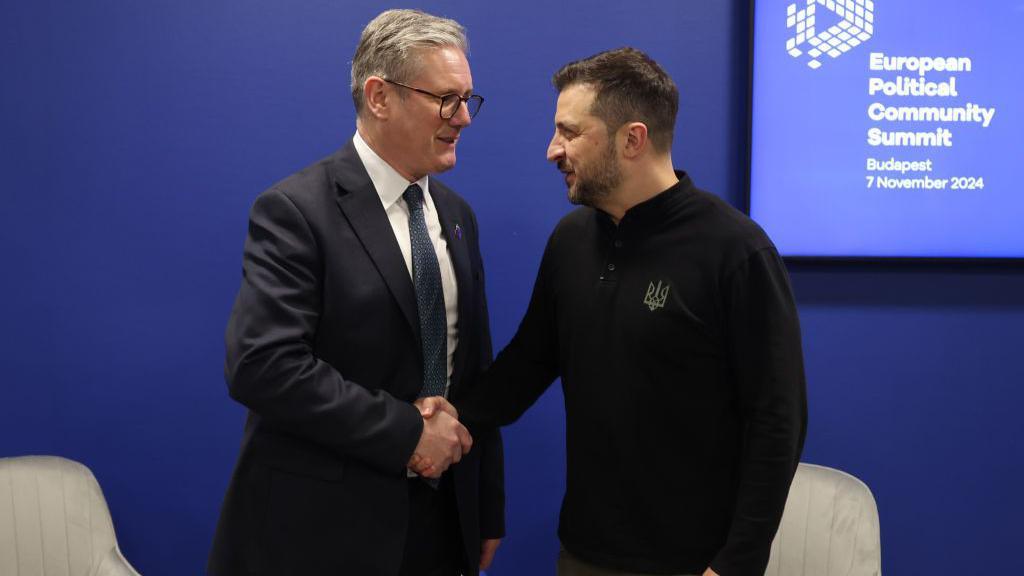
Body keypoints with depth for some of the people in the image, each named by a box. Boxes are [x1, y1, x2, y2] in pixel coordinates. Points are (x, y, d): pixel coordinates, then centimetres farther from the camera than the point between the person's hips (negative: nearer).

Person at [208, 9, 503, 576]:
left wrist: (488, 511, 12)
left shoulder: (456, 215, 8)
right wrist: (407, 432, -20)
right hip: (323, 528, -6)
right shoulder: (295, 210, -14)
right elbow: (260, 365, -24)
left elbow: (473, 368, 11)